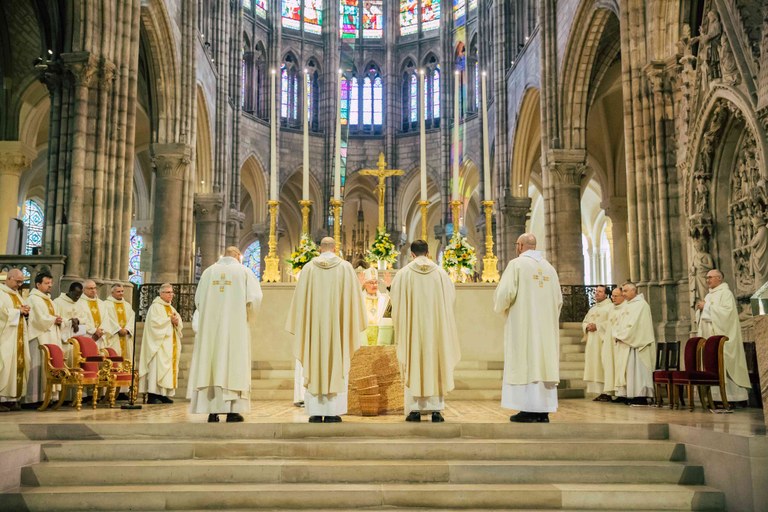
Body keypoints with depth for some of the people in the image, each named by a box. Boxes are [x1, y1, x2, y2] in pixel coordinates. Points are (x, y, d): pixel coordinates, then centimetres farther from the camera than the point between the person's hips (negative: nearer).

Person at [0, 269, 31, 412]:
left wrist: (25, 312, 0)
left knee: (18, 365, 3)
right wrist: (19, 311, -9)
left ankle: (12, 397, 5)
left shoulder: (17, 294, 20)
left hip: (18, 337, 8)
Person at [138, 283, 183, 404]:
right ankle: (152, 395, -14)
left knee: (169, 367, 4)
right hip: (159, 343, -8)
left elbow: (180, 325, 14)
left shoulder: (171, 308, 19)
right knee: (157, 366, -13)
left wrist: (177, 322, -7)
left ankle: (163, 394, 7)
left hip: (170, 344, 8)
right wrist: (169, 320, -12)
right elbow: (155, 322, -18)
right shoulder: (155, 307, -3)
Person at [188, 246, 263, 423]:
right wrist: (245, 314, 12)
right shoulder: (244, 271, 2)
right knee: (233, 362, 0)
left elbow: (198, 299, 8)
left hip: (210, 327, 3)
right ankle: (232, 410, -5)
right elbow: (254, 298, -5)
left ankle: (212, 411, 2)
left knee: (211, 363, 4)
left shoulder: (209, 271, 9)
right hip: (235, 327, -2)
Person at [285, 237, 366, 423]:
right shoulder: (345, 267, 1)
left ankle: (315, 412, 4)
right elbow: (353, 296, 1)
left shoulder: (309, 267, 2)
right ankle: (332, 412, 0)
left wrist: (301, 326, 10)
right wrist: (353, 324, 10)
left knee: (314, 366, 6)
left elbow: (301, 298, 3)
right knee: (337, 365, 4)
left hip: (314, 323, 1)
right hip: (337, 323, -1)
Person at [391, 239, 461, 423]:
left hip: (412, 328, -1)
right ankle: (436, 409, 5)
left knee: (413, 366, 5)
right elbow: (451, 299, 5)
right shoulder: (441, 273, 0)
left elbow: (396, 303, 0)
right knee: (436, 364, 6)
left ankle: (414, 409, 4)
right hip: (436, 327, 1)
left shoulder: (403, 274, -4)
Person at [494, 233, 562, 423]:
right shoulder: (549, 267, 11)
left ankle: (528, 411, -5)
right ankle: (543, 411, 7)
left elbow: (504, 293, -13)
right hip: (546, 326, 5)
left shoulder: (516, 264, -6)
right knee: (544, 361, 6)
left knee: (525, 363, -3)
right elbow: (558, 300, 12)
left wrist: (500, 307, 7)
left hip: (523, 325, -5)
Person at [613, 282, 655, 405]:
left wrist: (621, 335, -11)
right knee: (627, 370, 6)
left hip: (635, 343, -9)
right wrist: (617, 335, 1)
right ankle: (630, 395, 7)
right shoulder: (627, 305, 20)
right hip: (624, 343, 9)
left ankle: (641, 397, -9)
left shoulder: (640, 304, -8)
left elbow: (633, 324, -18)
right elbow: (619, 323, 19)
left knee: (636, 368, -10)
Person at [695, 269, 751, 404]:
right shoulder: (709, 295, 20)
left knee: (723, 364, -11)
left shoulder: (725, 293, -3)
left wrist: (706, 306, -15)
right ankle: (717, 396, 1)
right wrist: (701, 308, 2)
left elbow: (727, 311, -18)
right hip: (710, 335, 8)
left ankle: (730, 395, -9)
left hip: (722, 336, -8)